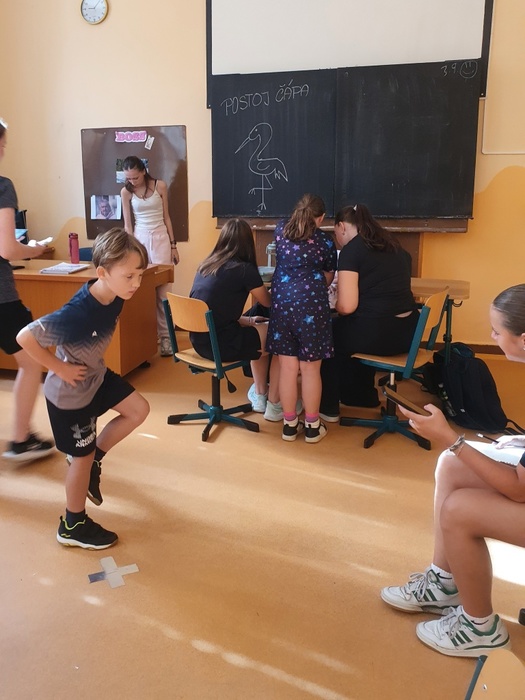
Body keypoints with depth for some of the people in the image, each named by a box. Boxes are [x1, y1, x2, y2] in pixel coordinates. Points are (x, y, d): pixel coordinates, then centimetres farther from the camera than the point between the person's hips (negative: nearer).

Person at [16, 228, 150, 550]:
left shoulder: (115, 297, -12)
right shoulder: (77, 314, -37)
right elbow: (25, 337, -33)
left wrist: (94, 357, 5)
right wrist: (61, 369, -25)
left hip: (98, 375, 7)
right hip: (71, 392, -7)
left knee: (139, 410, 10)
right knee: (82, 456, 7)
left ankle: (93, 459, 28)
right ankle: (73, 526, 30)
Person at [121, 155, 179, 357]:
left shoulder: (160, 186, -1)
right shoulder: (126, 192, 0)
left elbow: (166, 217, 5)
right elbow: (127, 223, 2)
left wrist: (173, 245, 4)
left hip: (161, 238, -1)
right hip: (140, 239, 1)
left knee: (162, 290, -4)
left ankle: (165, 336, -1)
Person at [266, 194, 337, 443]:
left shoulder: (280, 230, 10)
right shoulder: (325, 242, 2)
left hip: (282, 303, 3)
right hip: (311, 305, -3)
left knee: (287, 367, 6)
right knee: (310, 368, 4)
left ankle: (289, 424, 15)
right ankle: (312, 426, 14)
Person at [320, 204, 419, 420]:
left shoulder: (352, 249, -8)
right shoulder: (395, 247, 15)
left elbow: (347, 306, -15)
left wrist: (334, 306, 8)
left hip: (376, 333, -7)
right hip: (407, 332, 7)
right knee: (348, 328, 35)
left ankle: (329, 408, 29)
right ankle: (361, 394, 43)